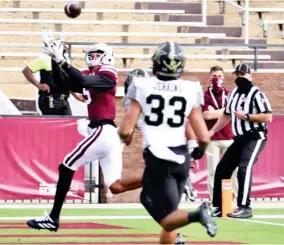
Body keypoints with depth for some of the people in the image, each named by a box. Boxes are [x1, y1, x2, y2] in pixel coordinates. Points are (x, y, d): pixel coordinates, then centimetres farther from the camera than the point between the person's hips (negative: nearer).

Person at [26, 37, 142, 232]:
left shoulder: (107, 74, -6)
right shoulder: (91, 76, 19)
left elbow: (84, 81, -24)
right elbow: (63, 83, 15)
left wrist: (62, 61, -22)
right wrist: (55, 60, 4)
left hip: (103, 132, -9)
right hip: (107, 134, 9)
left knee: (66, 168, -1)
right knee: (115, 186, 4)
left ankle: (53, 218, 2)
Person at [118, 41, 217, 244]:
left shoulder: (142, 87, -4)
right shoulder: (190, 91, 0)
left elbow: (125, 130, -6)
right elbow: (204, 137, -1)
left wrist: (125, 137, 18)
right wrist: (200, 150, 22)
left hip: (158, 159, -4)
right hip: (181, 159, 4)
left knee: (167, 219, -4)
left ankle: (197, 215, -35)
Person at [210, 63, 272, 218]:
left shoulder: (257, 94, -12)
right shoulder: (233, 94, 12)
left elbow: (268, 117, -19)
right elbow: (226, 116, 25)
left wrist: (246, 116, -22)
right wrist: (212, 131, 18)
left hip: (255, 137, -8)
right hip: (239, 139, 8)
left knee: (244, 168, -25)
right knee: (222, 169, 6)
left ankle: (245, 208, -26)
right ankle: (218, 206, 16)